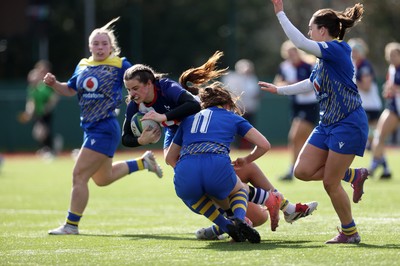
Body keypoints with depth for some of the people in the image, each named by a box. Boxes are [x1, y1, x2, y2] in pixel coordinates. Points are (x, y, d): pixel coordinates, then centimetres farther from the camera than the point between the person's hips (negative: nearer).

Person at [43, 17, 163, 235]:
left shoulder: (120, 65, -8)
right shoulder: (83, 66, 10)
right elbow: (70, 90, 17)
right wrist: (54, 84, -2)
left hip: (105, 129, -8)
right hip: (90, 128, 8)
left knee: (79, 175, -11)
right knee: (102, 178, 23)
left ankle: (71, 225, -2)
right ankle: (143, 162, 39)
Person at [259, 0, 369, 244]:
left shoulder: (337, 49, -15)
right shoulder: (323, 58, 13)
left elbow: (300, 42, -27)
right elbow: (311, 84, 28)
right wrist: (279, 90, 33)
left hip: (348, 124, -9)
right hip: (328, 124, 9)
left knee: (331, 183, -5)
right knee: (303, 171, 1)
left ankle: (350, 233, 11)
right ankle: (353, 175, 16)